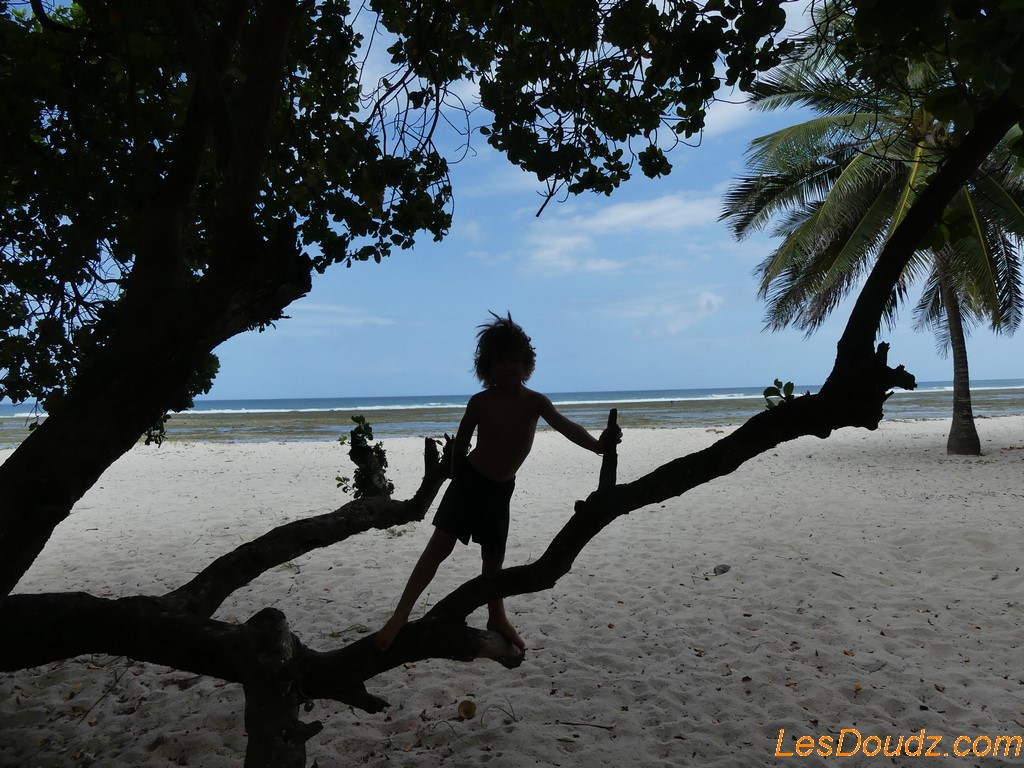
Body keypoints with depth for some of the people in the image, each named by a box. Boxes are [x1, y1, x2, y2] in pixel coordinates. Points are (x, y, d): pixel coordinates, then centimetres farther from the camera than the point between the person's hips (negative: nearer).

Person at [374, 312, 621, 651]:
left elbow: (566, 426, -26)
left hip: (500, 489, 2)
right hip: (469, 479, -2)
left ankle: (497, 618, 34)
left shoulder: (535, 402, -10)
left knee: (494, 556, 14)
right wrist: (459, 478, 5)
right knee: (440, 545, -10)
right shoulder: (479, 402, -11)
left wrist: (598, 445, -43)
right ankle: (400, 616, -6)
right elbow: (460, 445, 1)